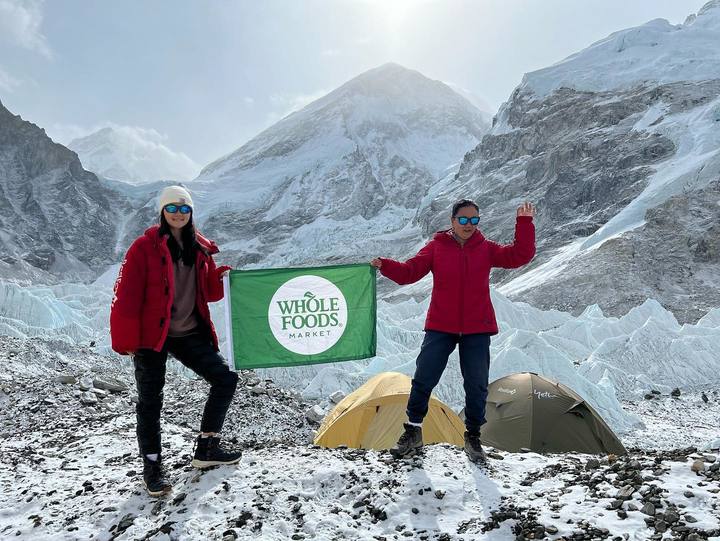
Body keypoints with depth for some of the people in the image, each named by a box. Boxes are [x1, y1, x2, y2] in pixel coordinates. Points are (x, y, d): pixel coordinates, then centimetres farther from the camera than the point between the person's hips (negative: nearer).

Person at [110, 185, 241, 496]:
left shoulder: (200, 248, 7)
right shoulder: (145, 247, -9)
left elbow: (208, 292, 13)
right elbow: (127, 296, -12)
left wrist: (222, 278, -10)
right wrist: (125, 341, -13)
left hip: (190, 334, 5)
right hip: (152, 335, -5)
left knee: (225, 380, 0)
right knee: (151, 401, 3)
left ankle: (206, 449, 16)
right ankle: (152, 466, 21)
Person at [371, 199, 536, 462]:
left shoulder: (486, 248, 6)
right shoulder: (436, 246, 1)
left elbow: (519, 255, -3)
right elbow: (409, 271, -5)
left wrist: (524, 223, -10)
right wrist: (384, 265, -21)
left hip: (477, 329, 1)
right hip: (440, 327, -1)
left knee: (477, 385, 7)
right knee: (423, 379, -1)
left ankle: (473, 437, 25)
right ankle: (413, 432, 16)